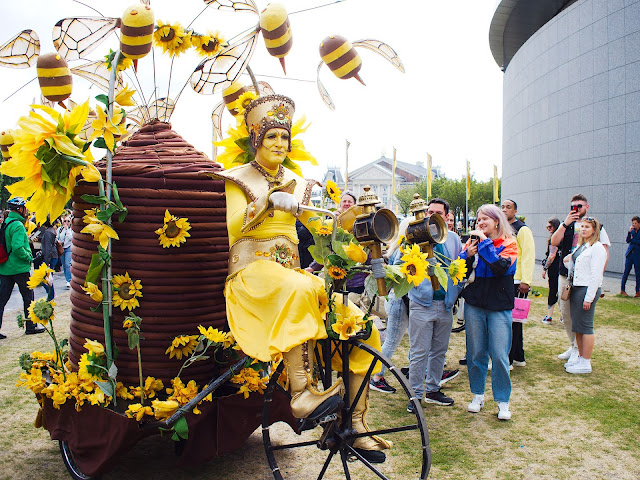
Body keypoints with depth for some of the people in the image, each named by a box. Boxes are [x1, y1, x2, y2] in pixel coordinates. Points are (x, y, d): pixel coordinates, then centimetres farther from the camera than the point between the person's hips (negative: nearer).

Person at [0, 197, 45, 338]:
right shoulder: (18, 225, -17)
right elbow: (18, 247, -28)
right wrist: (28, 257, -14)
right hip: (20, 268, -8)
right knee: (28, 296, 7)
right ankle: (31, 326, 16)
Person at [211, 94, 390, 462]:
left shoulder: (296, 183, 21)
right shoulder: (240, 179, 6)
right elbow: (234, 226, -11)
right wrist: (270, 200, -24)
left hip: (293, 271, 5)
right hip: (253, 270, -5)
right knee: (299, 290, -42)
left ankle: (355, 424, -7)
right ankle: (303, 394, -41)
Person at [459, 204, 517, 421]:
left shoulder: (509, 243, -1)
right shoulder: (473, 241, 7)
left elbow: (501, 266, -20)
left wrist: (485, 243, -16)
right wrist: (468, 254, -15)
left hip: (499, 307, -3)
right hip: (474, 305, 3)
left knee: (500, 355, -3)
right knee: (476, 353, 9)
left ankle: (503, 402, 11)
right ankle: (477, 395, 24)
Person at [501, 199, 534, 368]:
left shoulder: (522, 230, -8)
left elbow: (528, 256, -14)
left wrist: (525, 281, -19)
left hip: (516, 283, -8)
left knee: (513, 320, -4)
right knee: (513, 321, 13)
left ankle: (507, 360, 2)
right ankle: (518, 357, 22)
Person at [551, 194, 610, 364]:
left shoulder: (597, 227, 4)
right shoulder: (566, 225, 12)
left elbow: (605, 253, 2)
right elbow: (554, 242, -5)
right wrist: (566, 224, -14)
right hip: (565, 275, 4)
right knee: (565, 312, 9)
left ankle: (578, 350, 5)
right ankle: (573, 345, 24)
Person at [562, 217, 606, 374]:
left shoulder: (597, 248, -11)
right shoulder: (580, 246, 16)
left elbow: (596, 275, -16)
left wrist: (589, 298, -19)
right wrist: (567, 261, 1)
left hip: (588, 289, -9)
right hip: (576, 288, 9)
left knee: (585, 326, -4)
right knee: (576, 326, 13)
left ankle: (586, 363, 4)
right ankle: (580, 357, 24)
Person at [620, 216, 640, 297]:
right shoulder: (632, 230, 9)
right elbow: (628, 241, -1)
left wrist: (632, 240, -4)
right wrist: (629, 232, -11)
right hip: (630, 254, 3)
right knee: (626, 272, 2)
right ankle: (622, 290, 9)